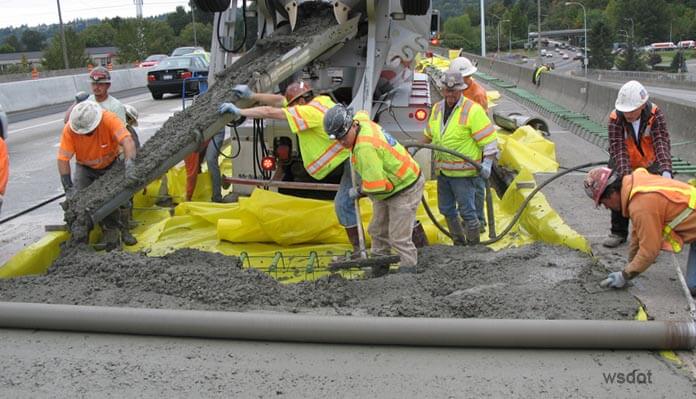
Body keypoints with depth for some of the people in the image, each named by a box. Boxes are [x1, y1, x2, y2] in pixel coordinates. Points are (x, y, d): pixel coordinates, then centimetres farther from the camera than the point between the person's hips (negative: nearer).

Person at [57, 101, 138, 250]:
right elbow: (63, 159, -28)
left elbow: (127, 141, -46)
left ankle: (112, 232, 8)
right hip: (85, 168, 1)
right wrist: (68, 188, -34)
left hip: (110, 165, -1)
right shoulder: (69, 129, -29)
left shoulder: (109, 119, -34)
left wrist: (130, 164, -62)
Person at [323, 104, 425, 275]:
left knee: (399, 238, -11)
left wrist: (359, 191, -13)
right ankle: (378, 273, 24)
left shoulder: (365, 147, -33)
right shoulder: (361, 121, -4)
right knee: (377, 231, 15)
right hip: (387, 188, 11)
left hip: (405, 189, -11)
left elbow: (376, 185, -32)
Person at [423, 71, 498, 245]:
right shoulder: (437, 108, 9)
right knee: (446, 209, 16)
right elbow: (428, 134, 24)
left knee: (467, 212, -2)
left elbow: (489, 139, -15)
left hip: (463, 172, -7)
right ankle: (459, 242, 33)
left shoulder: (473, 110, -14)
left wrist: (487, 163, -22)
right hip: (443, 170, 7)